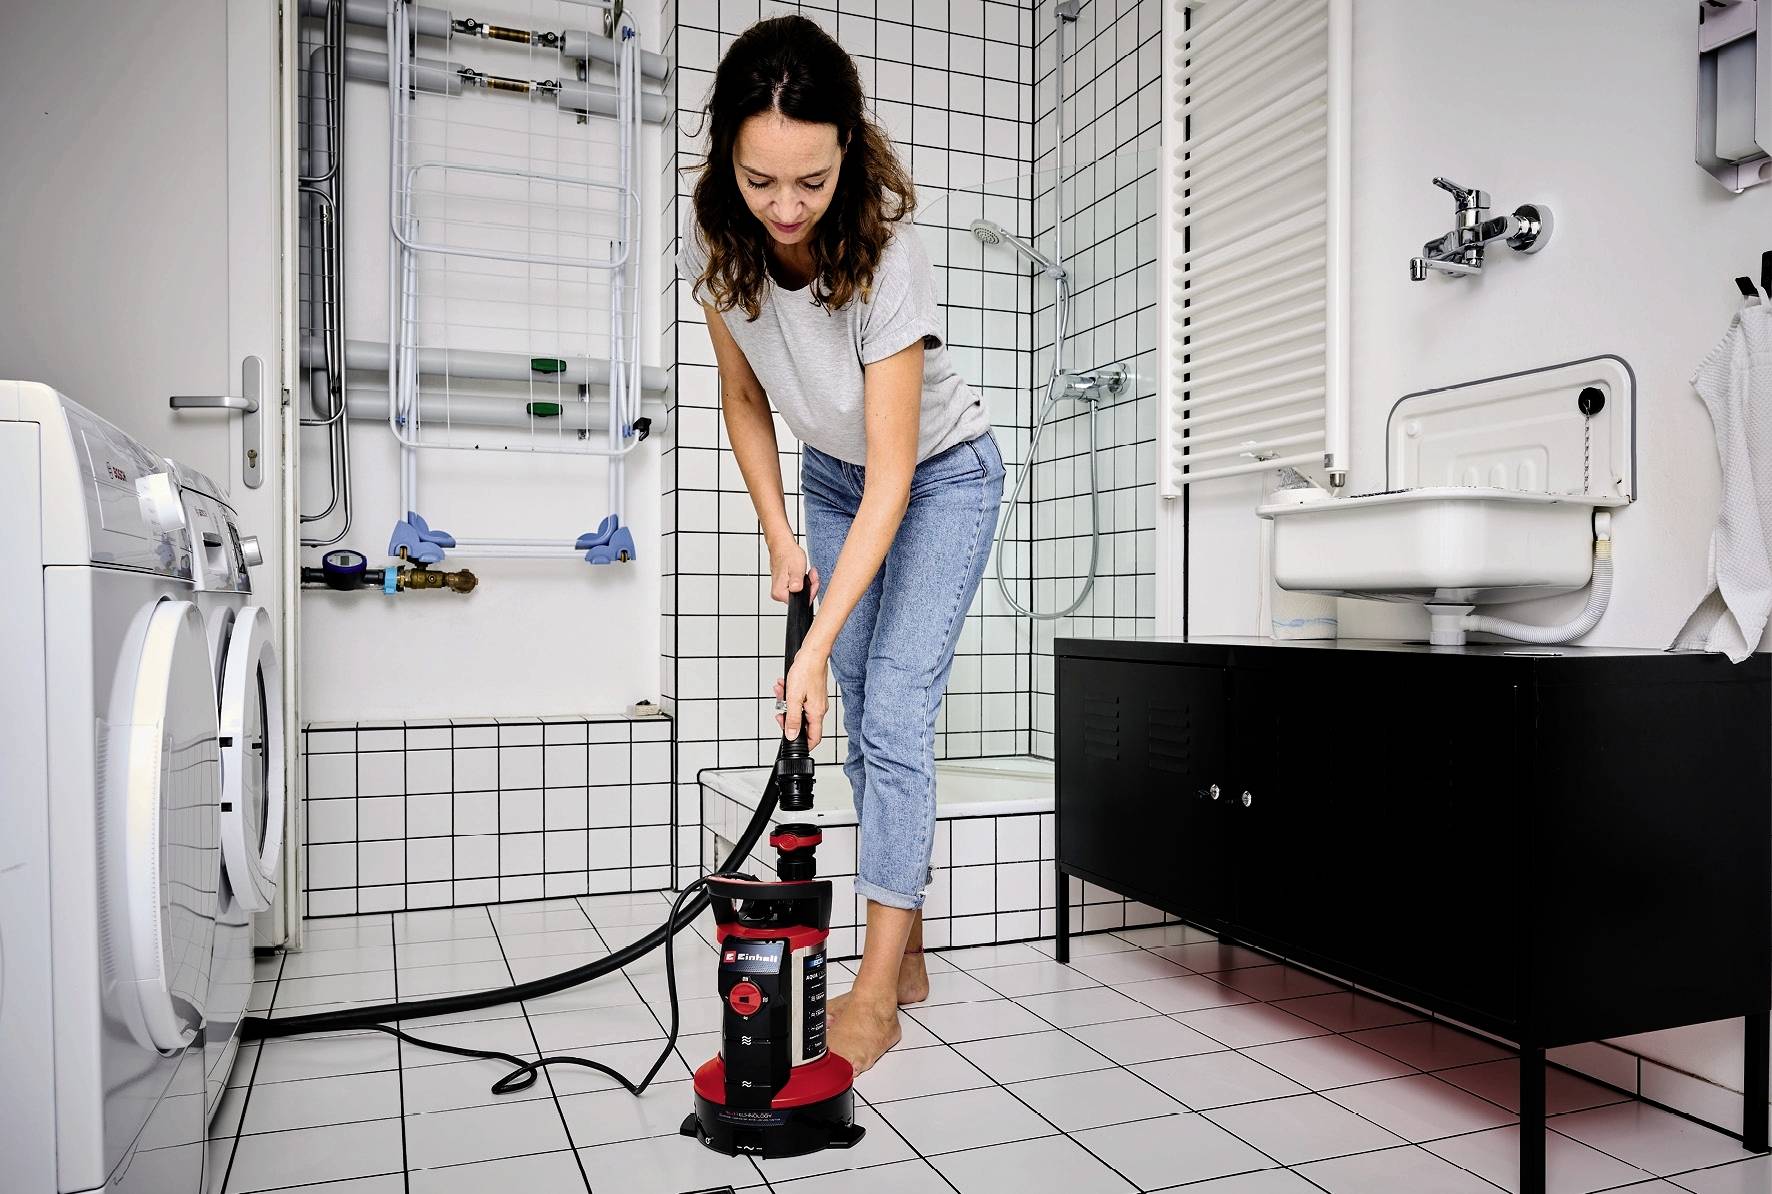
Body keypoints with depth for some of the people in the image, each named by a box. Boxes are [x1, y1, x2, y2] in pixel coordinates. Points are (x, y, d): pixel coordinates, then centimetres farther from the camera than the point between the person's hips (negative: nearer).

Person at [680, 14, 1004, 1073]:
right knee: (864, 722, 5)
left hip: (942, 479, -5)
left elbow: (891, 486, -34)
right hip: (833, 479, 6)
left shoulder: (887, 260, -34)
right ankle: (909, 956, 18)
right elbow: (745, 400, -1)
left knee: (895, 716, -14)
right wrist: (781, 539, -6)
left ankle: (876, 996, -5)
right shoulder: (718, 244, -18)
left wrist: (815, 649, -35)